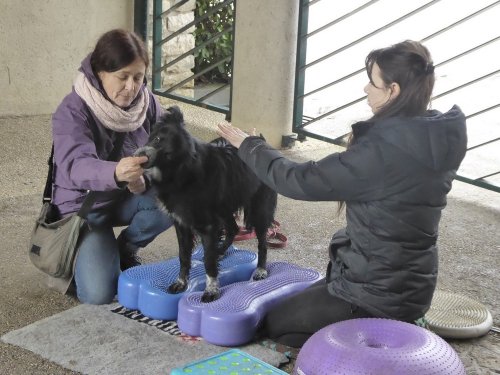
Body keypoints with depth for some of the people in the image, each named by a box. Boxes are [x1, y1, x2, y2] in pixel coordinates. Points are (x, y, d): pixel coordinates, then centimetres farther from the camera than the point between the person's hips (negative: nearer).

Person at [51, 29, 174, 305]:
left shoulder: (147, 102, -9)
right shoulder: (72, 111, -23)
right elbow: (75, 165, -40)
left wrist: (144, 178, -40)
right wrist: (115, 173, -62)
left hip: (128, 197, 5)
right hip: (84, 204, -4)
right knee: (99, 293, -22)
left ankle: (126, 249, 1)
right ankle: (82, 254, 15)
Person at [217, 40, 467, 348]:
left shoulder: (383, 151, -29)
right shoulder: (436, 138, -4)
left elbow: (300, 181, -20)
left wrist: (249, 146, -6)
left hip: (378, 294, -9)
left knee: (275, 323, 12)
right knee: (298, 302, 28)